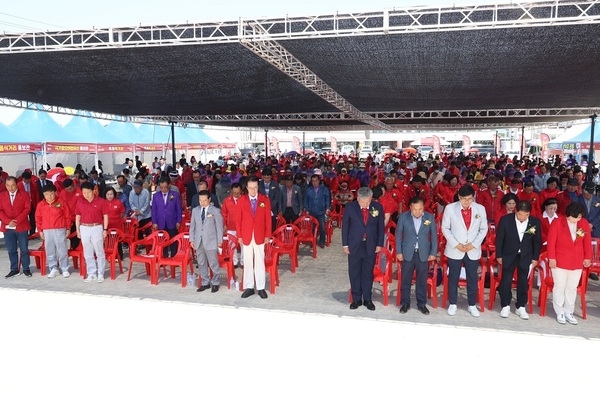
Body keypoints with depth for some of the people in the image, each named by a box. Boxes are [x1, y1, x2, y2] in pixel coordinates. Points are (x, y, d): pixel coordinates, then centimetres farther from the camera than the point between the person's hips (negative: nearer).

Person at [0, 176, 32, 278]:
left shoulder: (24, 195, 1)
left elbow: (27, 209, -6)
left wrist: (17, 220, -15)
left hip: (21, 226, -2)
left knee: (24, 249, 3)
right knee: (11, 250, 8)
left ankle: (26, 269, 13)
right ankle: (14, 269, 18)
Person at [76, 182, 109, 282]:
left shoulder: (101, 201, -6)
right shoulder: (80, 202, 4)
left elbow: (105, 216, -3)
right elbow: (77, 217, 11)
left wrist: (105, 229, -7)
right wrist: (78, 230, 8)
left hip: (97, 228, -3)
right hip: (84, 229, 4)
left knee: (99, 252, 2)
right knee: (88, 253, 9)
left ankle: (101, 274, 10)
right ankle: (91, 273, 19)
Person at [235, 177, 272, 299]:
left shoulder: (265, 200, 0)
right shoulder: (241, 200, 1)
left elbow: (268, 218, 1)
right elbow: (238, 219, 2)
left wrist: (267, 235, -2)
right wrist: (239, 236, -1)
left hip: (260, 236, -1)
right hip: (246, 236, 1)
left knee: (260, 262, 6)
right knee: (247, 262, 8)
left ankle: (260, 288, 14)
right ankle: (249, 287, 17)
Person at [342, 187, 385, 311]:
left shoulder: (378, 207, -4)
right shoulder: (350, 207, -7)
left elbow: (381, 227, 3)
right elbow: (345, 226, -1)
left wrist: (379, 244, 0)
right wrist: (345, 244, -3)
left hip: (371, 246, 0)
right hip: (354, 245, 0)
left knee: (368, 273, 10)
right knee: (354, 273, 8)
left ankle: (367, 299, 23)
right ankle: (356, 299, 22)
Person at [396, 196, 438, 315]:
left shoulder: (430, 217, -4)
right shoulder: (403, 217, -7)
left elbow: (434, 236, 2)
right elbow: (398, 235, 0)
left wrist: (433, 253, 1)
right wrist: (398, 251, -2)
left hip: (423, 253, 0)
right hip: (408, 253, 0)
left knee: (422, 280, 9)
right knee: (406, 279, 8)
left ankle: (422, 304, 22)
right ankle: (405, 303, 21)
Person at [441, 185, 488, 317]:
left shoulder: (480, 209, -2)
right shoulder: (450, 208, -7)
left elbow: (483, 229, 4)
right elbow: (445, 228, -3)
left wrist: (474, 244, -8)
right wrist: (456, 244, -11)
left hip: (473, 251, 1)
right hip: (454, 250, -1)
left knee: (472, 279, 10)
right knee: (453, 278, 9)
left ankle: (472, 305, 24)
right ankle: (452, 304, 23)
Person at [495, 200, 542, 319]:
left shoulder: (535, 222, -11)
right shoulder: (505, 220, -15)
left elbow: (537, 241, 1)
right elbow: (499, 239, -6)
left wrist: (535, 258, 2)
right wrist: (499, 255, -3)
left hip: (526, 256, 1)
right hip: (508, 255, -1)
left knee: (523, 282, 8)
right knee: (506, 281, 2)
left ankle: (521, 307, 20)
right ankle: (505, 306, 15)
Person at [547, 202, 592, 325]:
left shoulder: (585, 224, 0)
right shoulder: (557, 223, -10)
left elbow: (587, 242, 6)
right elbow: (551, 242, -9)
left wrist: (587, 258, 5)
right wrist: (552, 258, -10)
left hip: (577, 263, 3)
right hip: (559, 261, -3)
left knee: (572, 288, 11)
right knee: (559, 287, 5)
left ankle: (569, 312, 23)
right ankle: (560, 313, 16)